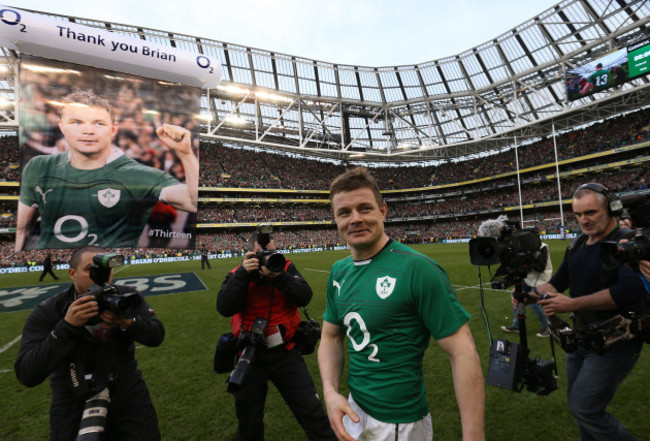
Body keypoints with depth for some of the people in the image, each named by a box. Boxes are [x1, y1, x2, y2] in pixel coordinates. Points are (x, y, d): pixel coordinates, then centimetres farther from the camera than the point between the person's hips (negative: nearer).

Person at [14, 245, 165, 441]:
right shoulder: (46, 313, -13)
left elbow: (157, 336, -14)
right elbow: (27, 375, -21)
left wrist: (129, 322, -33)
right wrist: (67, 326, -33)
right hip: (74, 407, -1)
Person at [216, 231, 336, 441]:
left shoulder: (286, 268, -5)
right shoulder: (237, 275, -6)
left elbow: (305, 297, -17)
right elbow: (224, 308, -20)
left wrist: (279, 277, -30)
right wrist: (244, 274, -28)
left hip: (285, 352, 0)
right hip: (251, 356, 1)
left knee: (312, 411, 4)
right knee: (248, 421, 21)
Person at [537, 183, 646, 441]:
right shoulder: (577, 245, 6)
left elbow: (630, 291, -30)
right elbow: (558, 282, 10)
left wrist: (572, 304, -28)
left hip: (616, 342, -7)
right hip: (582, 338, 7)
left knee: (584, 408, -6)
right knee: (578, 405, 18)